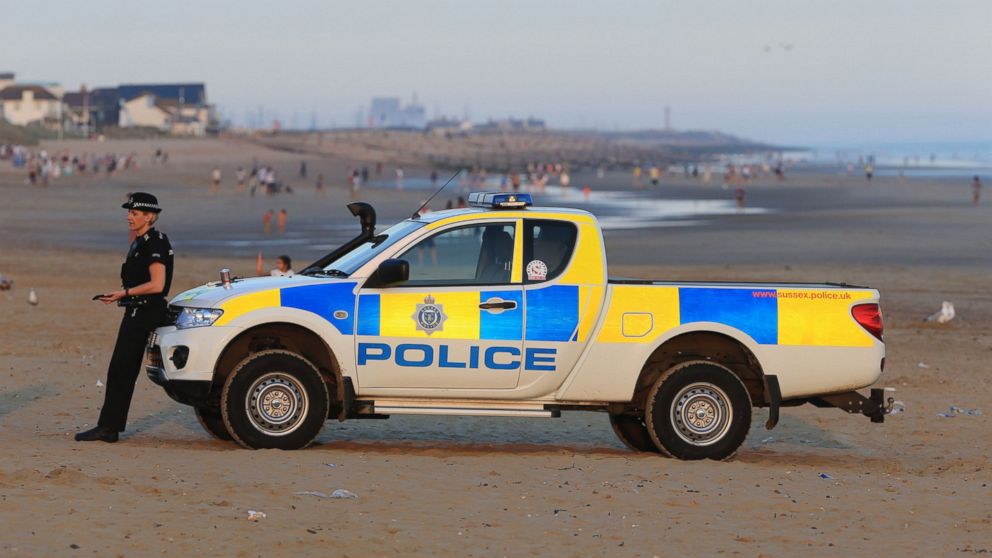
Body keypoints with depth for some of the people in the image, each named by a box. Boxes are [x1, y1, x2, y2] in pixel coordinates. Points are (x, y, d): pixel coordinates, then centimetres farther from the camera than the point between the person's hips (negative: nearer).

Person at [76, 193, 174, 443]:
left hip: (144, 313, -10)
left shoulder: (155, 243, -14)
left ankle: (108, 428, -9)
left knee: (120, 372, -9)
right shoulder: (140, 243, 16)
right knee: (122, 372, 11)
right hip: (136, 312, 10)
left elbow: (156, 285, -20)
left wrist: (124, 293, -15)